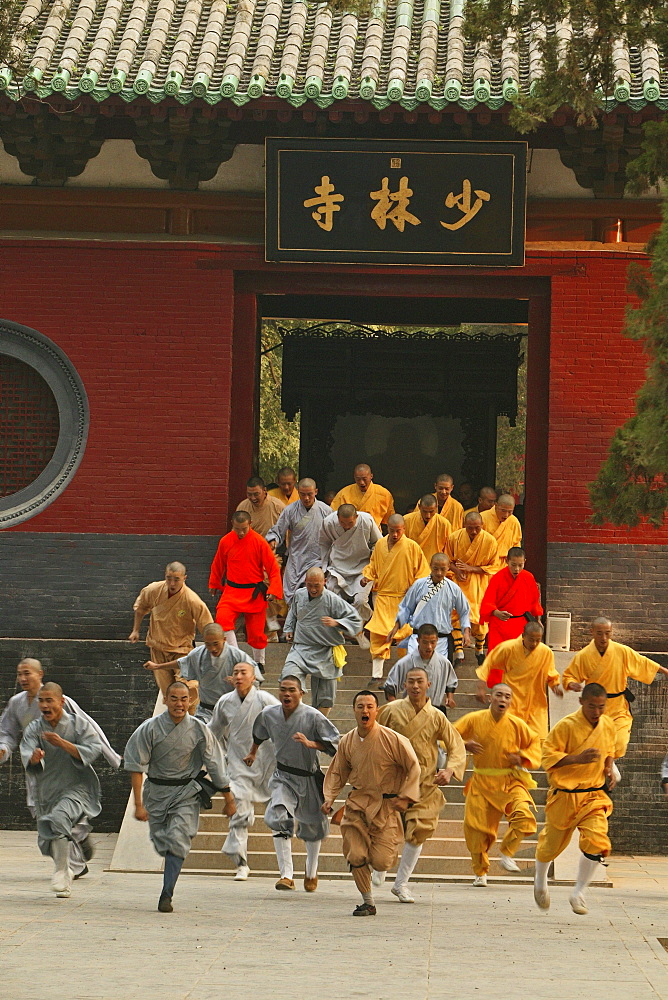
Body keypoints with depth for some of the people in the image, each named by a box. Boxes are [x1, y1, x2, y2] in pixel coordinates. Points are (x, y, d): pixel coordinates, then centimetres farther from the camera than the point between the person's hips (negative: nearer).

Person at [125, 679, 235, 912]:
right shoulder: (150, 728, -10)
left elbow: (215, 767, 1)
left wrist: (228, 799, 6)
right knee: (161, 843, 8)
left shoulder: (199, 730, -8)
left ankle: (166, 895, -15)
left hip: (186, 793, -1)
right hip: (156, 791, 1)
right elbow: (136, 766, -8)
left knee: (177, 841, -15)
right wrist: (138, 804, -12)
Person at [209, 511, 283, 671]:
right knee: (222, 618, -23)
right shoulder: (225, 542, -3)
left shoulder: (260, 542, -10)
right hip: (232, 591, 2)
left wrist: (273, 590, -16)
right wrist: (214, 585, 25)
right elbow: (218, 565, 15)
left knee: (256, 631, 6)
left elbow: (273, 568, -6)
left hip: (255, 593, -1)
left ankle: (259, 663, 27)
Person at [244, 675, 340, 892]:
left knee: (313, 827, 14)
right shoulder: (269, 714, -5)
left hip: (309, 777, -1)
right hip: (283, 776, 1)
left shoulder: (313, 717, -18)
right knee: (280, 820, -22)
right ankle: (286, 875, -25)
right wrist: (252, 753, 33)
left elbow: (335, 740, -16)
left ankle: (311, 872, 40)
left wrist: (310, 743, -31)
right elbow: (259, 733, 19)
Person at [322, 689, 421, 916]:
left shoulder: (392, 739, -12)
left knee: (381, 862, -7)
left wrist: (406, 797, -10)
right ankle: (368, 903, 13)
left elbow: (413, 767, -4)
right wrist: (329, 798, 2)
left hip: (386, 806, -3)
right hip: (357, 804, 3)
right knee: (355, 858, -6)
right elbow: (337, 773, 15)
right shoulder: (347, 742, 1)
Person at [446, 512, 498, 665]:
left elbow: (492, 567, -2)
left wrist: (472, 569, -16)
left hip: (479, 583, 0)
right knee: (457, 613, -15)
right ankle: (458, 650, -14)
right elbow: (448, 560, 8)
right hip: (459, 581, 0)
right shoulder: (455, 537, -7)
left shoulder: (489, 541, -10)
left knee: (479, 617, 2)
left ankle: (479, 649, 26)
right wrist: (457, 570, -14)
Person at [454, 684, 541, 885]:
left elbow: (535, 744, 11)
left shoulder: (517, 725, -4)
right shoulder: (474, 720, -4)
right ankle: (480, 872, 26)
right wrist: (465, 745, -14)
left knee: (524, 816, -25)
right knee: (477, 829, 1)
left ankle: (507, 854, -2)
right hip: (482, 783, 1)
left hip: (510, 782, 0)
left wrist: (522, 757, -7)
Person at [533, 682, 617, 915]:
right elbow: (548, 756, -17)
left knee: (597, 842, -18)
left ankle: (578, 894, 0)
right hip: (564, 795, -3)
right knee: (552, 843, 14)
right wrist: (577, 759, -29)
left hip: (594, 795, 3)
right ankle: (540, 882, 46)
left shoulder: (608, 725, 3)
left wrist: (609, 769, 4)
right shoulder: (566, 726, -16)